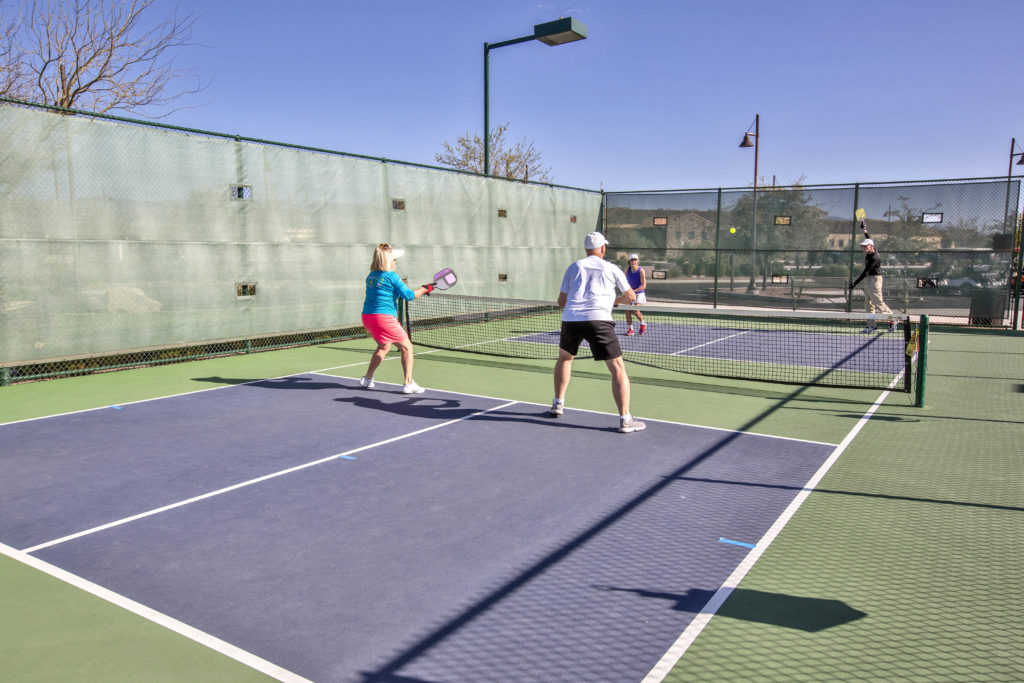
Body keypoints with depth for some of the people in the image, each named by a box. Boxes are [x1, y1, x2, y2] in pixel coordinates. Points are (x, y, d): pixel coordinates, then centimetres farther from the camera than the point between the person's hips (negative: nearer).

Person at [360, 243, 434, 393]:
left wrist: (399, 284, 33)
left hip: (367, 317, 8)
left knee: (383, 347, 29)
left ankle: (367, 379, 32)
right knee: (407, 347, 3)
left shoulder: (371, 276, 13)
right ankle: (408, 384, -2)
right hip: (384, 317, -8)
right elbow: (409, 295, -10)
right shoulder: (391, 276, -9)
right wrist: (425, 289, 3)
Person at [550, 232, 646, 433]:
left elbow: (561, 301, 19)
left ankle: (558, 404, 34)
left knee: (564, 358, 30)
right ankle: (625, 419, -5)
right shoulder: (612, 269, 13)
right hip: (598, 320, -3)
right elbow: (630, 297, 23)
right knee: (618, 368, 1)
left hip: (570, 319, 4)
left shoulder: (573, 268, 20)